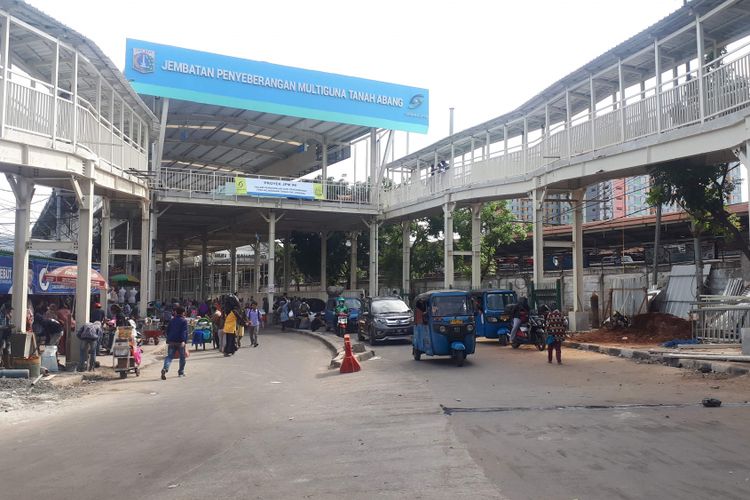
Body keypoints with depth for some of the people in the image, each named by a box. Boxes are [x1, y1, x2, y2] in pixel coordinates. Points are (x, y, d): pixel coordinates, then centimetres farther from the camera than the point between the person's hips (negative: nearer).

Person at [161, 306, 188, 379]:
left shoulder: (171, 320, 13)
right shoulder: (184, 321, -4)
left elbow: (167, 330, 18)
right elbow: (184, 332, -15)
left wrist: (168, 340, 27)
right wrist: (183, 341, -21)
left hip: (171, 341, 4)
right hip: (180, 342, -4)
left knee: (169, 356, -1)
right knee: (182, 357, 12)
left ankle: (165, 368, -26)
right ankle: (181, 372, 19)